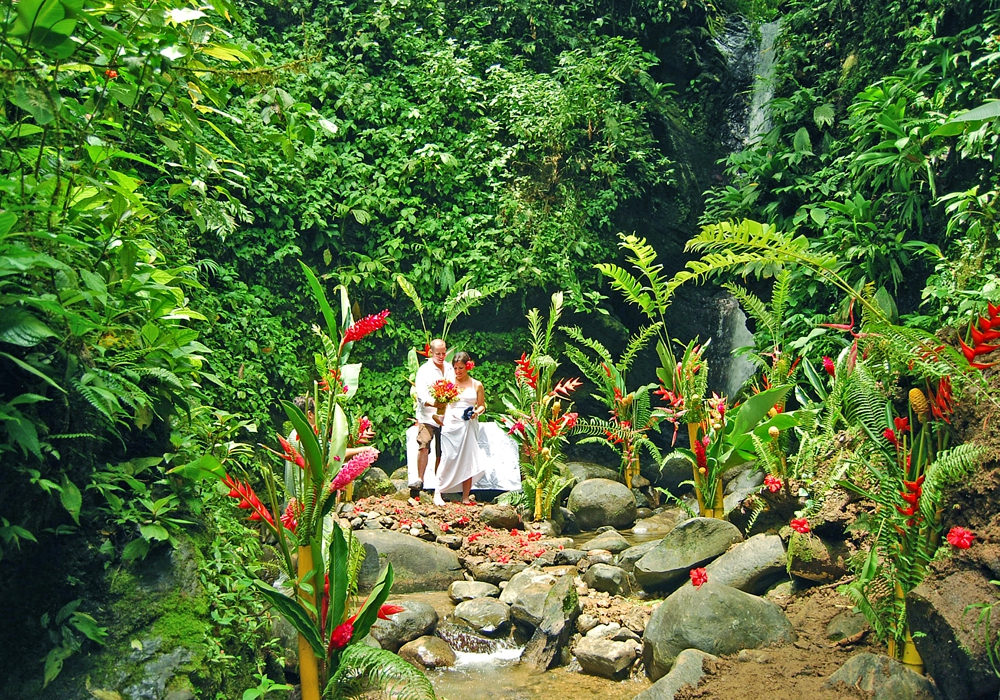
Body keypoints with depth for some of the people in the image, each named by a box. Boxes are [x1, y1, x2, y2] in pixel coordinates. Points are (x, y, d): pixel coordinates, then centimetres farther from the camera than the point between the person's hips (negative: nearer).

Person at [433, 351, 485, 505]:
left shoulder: (476, 385, 8)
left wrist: (477, 412, -8)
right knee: (448, 458, -10)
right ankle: (437, 493, -7)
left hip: (469, 426, 2)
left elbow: (482, 405, 13)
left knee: (468, 459, 1)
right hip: (451, 425, -1)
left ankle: (465, 497, 6)